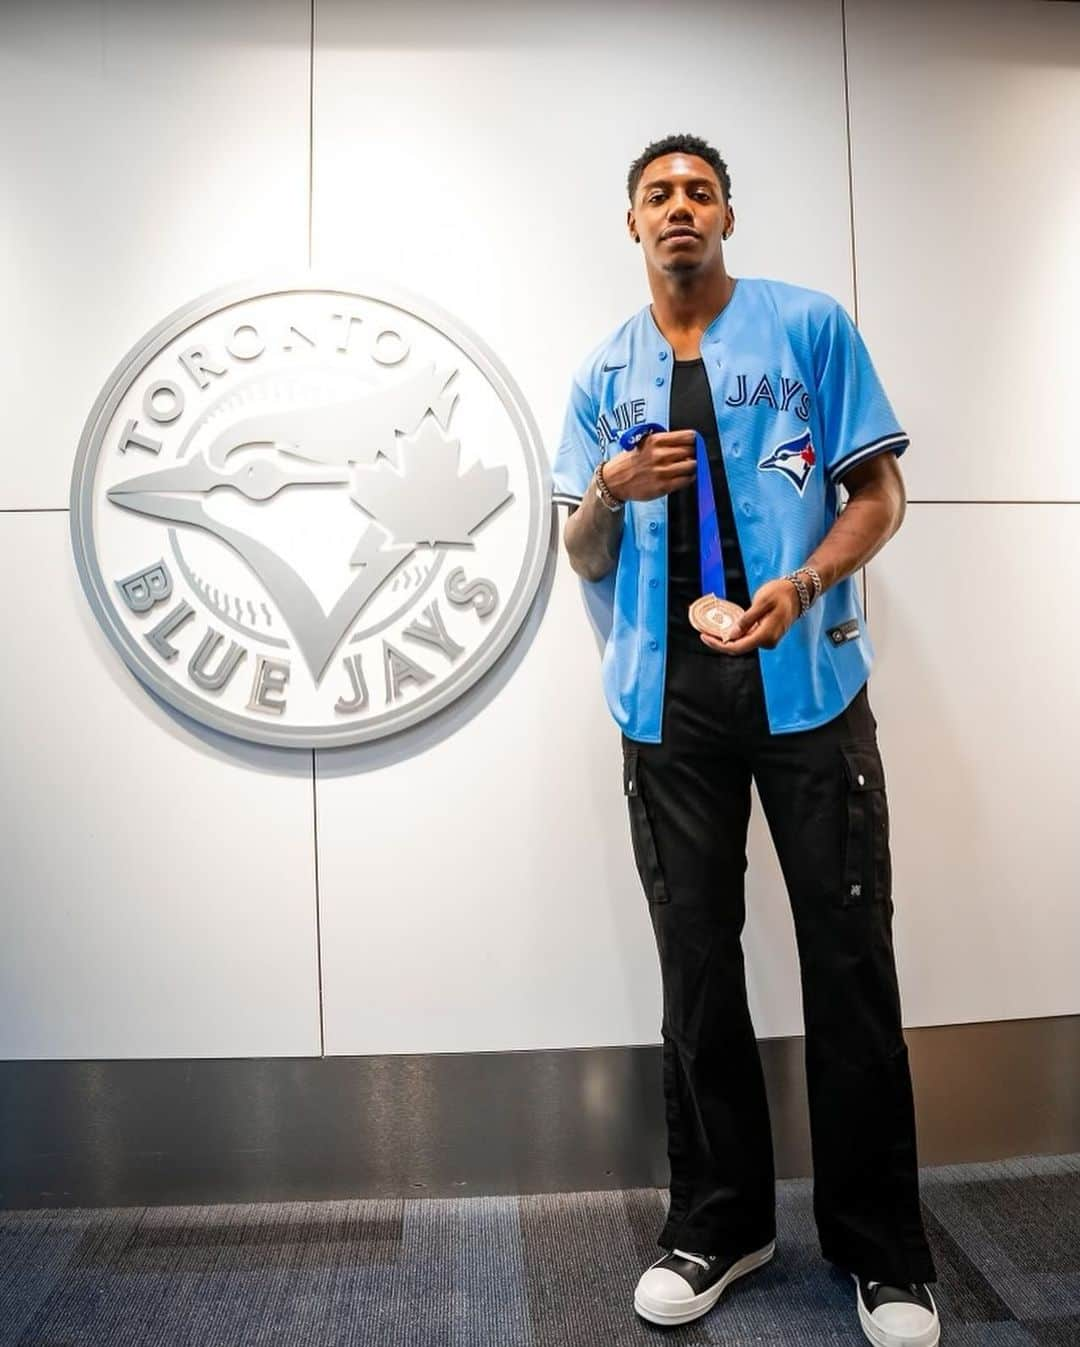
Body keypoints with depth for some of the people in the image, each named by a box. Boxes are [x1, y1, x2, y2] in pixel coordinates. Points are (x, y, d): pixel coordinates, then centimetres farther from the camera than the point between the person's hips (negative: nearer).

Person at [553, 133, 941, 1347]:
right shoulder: (604, 374, 14)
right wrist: (609, 491, -8)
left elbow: (879, 494, 2)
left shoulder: (810, 325, 7)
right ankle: (719, 1222, 27)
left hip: (807, 684, -2)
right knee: (696, 965, 8)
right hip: (670, 699, 3)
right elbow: (584, 560, 13)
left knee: (850, 961, 2)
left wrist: (802, 585, -16)